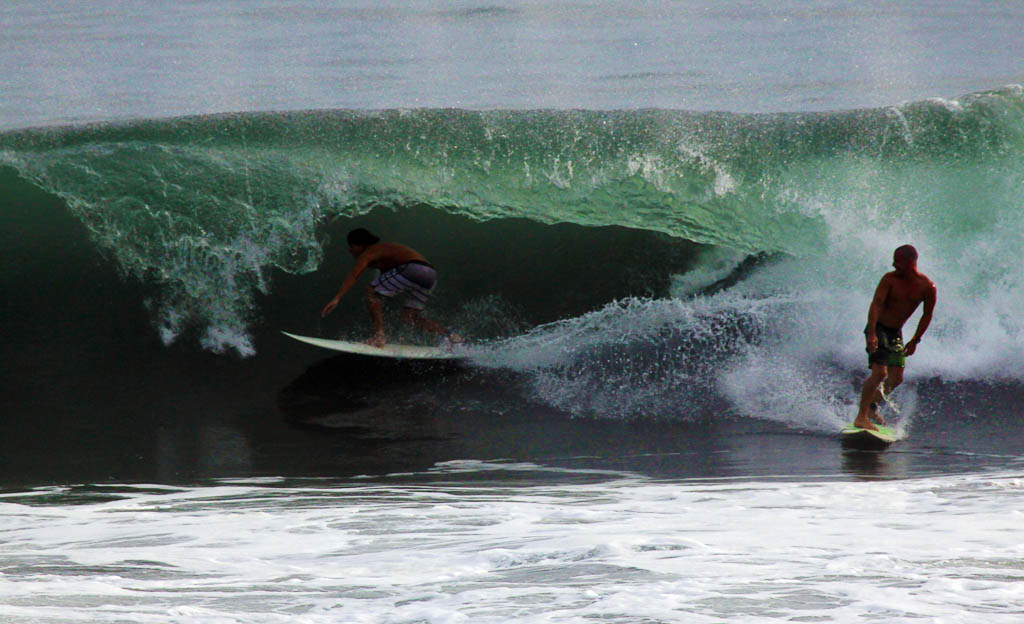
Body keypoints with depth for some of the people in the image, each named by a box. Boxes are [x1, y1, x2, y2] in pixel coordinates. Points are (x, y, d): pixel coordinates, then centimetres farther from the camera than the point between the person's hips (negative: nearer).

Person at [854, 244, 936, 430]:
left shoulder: (927, 287, -8)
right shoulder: (890, 279, -16)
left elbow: (927, 315, 4)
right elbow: (876, 304, -23)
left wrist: (915, 341, 5)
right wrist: (871, 333, -35)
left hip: (896, 333, 5)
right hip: (878, 329, -5)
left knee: (896, 378, 6)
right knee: (879, 373, -18)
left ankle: (872, 407, 27)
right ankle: (861, 417, -16)